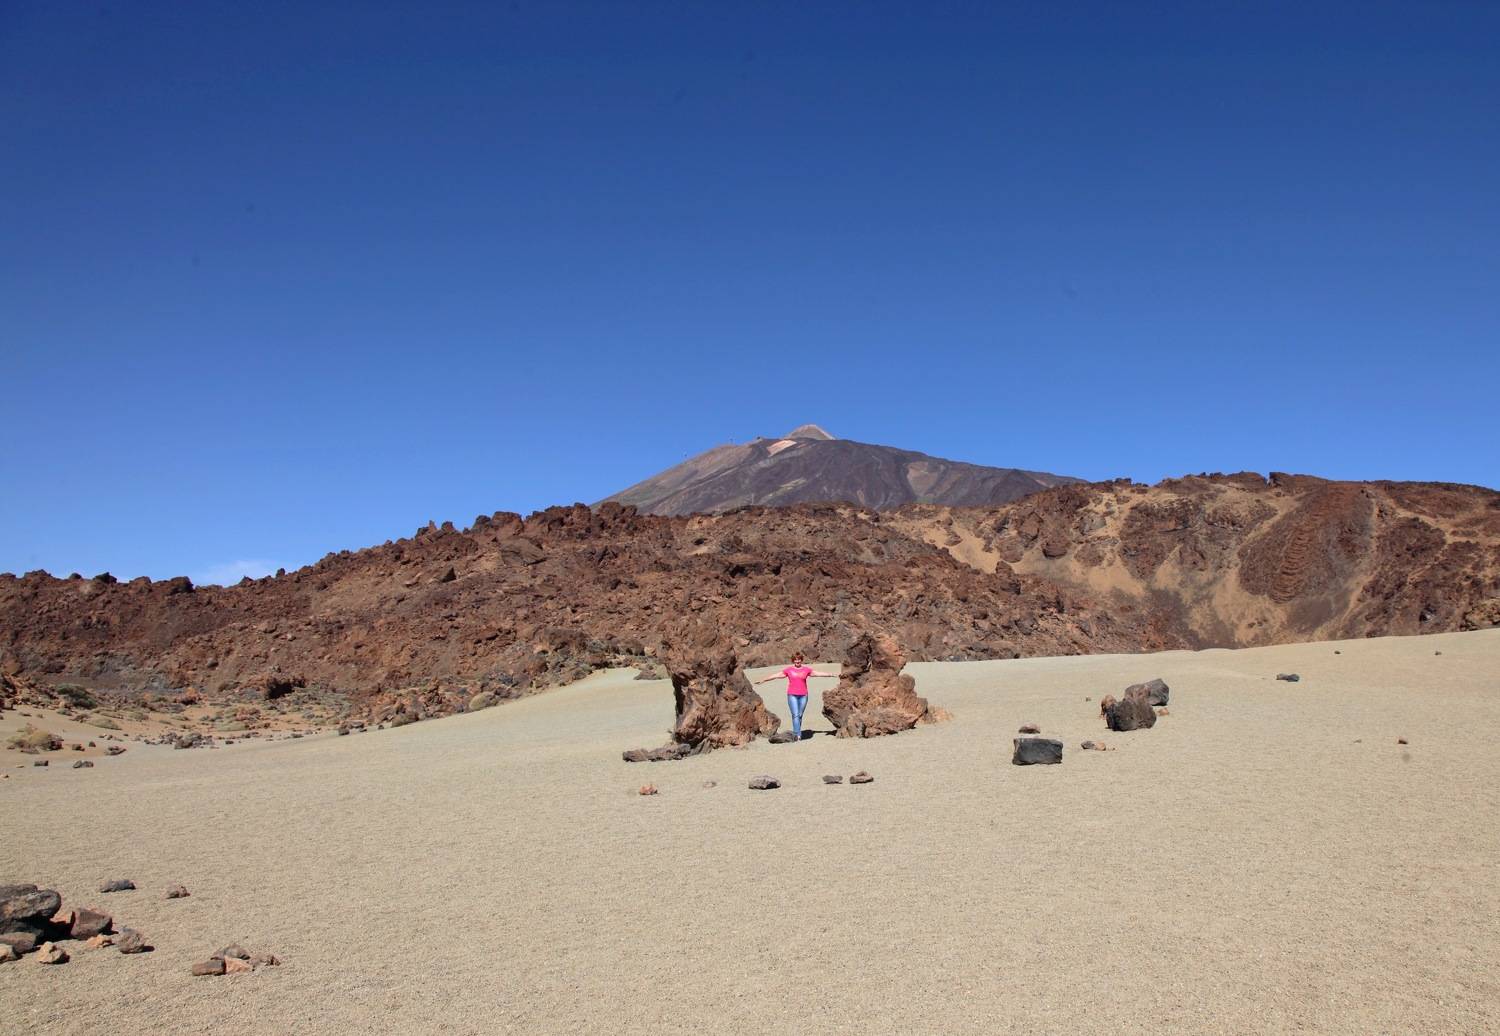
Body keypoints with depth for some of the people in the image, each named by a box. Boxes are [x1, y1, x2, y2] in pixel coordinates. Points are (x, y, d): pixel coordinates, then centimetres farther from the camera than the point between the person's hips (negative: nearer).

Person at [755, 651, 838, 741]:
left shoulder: (806, 669, 6)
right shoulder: (788, 670, 3)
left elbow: (819, 673, 9)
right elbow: (776, 675, 6)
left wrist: (832, 675, 8)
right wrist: (763, 680, 7)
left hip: (803, 695, 2)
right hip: (792, 695, -2)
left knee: (800, 716, 5)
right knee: (795, 715, -11)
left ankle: (795, 733, 17)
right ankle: (798, 734, -15)